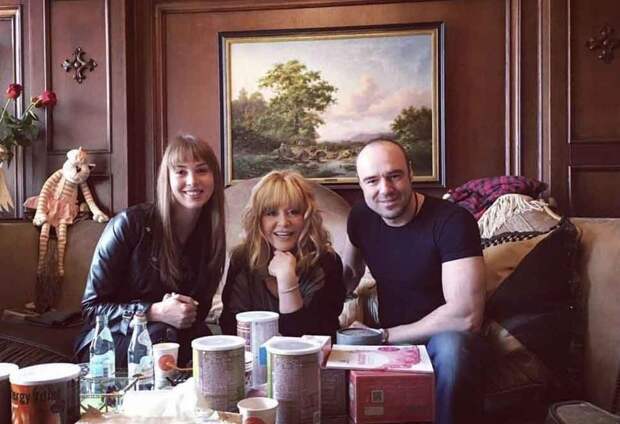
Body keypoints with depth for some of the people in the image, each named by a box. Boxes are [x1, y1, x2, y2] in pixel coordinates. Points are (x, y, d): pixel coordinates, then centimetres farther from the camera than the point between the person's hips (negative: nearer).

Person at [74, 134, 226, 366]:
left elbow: (196, 311, 7)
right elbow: (91, 307, -10)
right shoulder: (131, 223, -14)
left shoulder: (212, 236, -1)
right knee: (163, 335, -34)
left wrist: (183, 313, -18)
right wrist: (155, 312, -25)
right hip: (109, 344, -3)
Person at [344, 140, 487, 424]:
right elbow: (350, 271, 21)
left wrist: (384, 336, -19)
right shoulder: (361, 217, -1)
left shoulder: (453, 221, -20)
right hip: (389, 340, 4)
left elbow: (467, 316, -28)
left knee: (451, 347, -36)